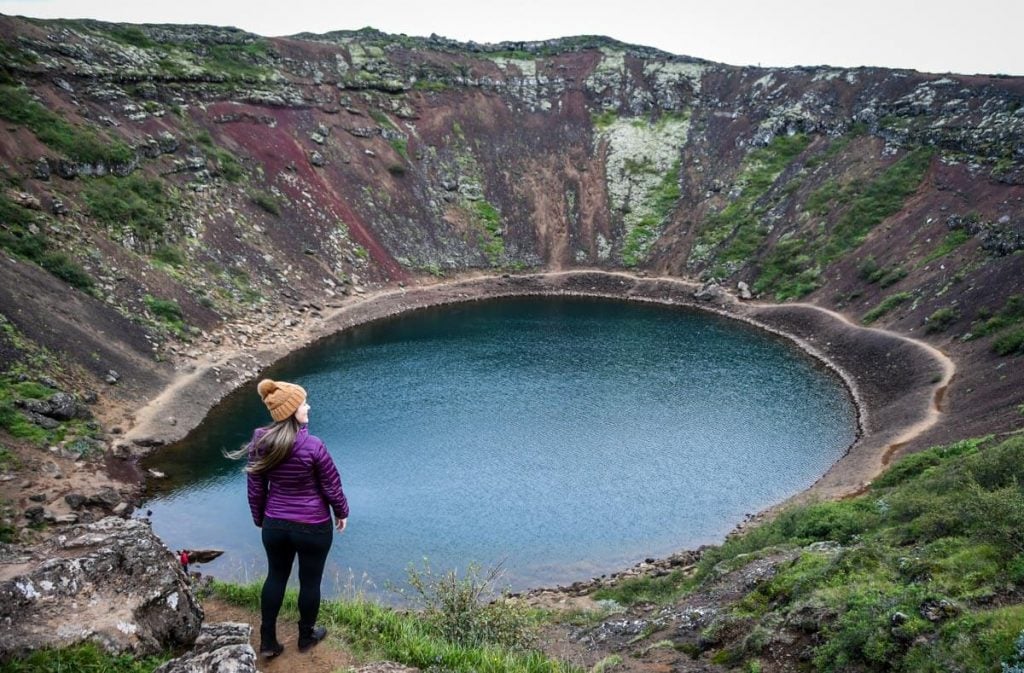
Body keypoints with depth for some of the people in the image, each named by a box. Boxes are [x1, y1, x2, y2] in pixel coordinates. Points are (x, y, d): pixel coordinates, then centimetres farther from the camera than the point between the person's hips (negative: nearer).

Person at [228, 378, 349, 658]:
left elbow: (255, 488, 1)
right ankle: (306, 636, 35)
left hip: (275, 525, 4)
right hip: (313, 527, -4)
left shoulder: (259, 442, -10)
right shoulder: (313, 446, -25)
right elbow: (332, 486, -12)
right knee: (310, 581, 16)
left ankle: (267, 641, 29)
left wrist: (260, 519, 17)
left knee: (275, 577, 22)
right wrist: (342, 512, 7)